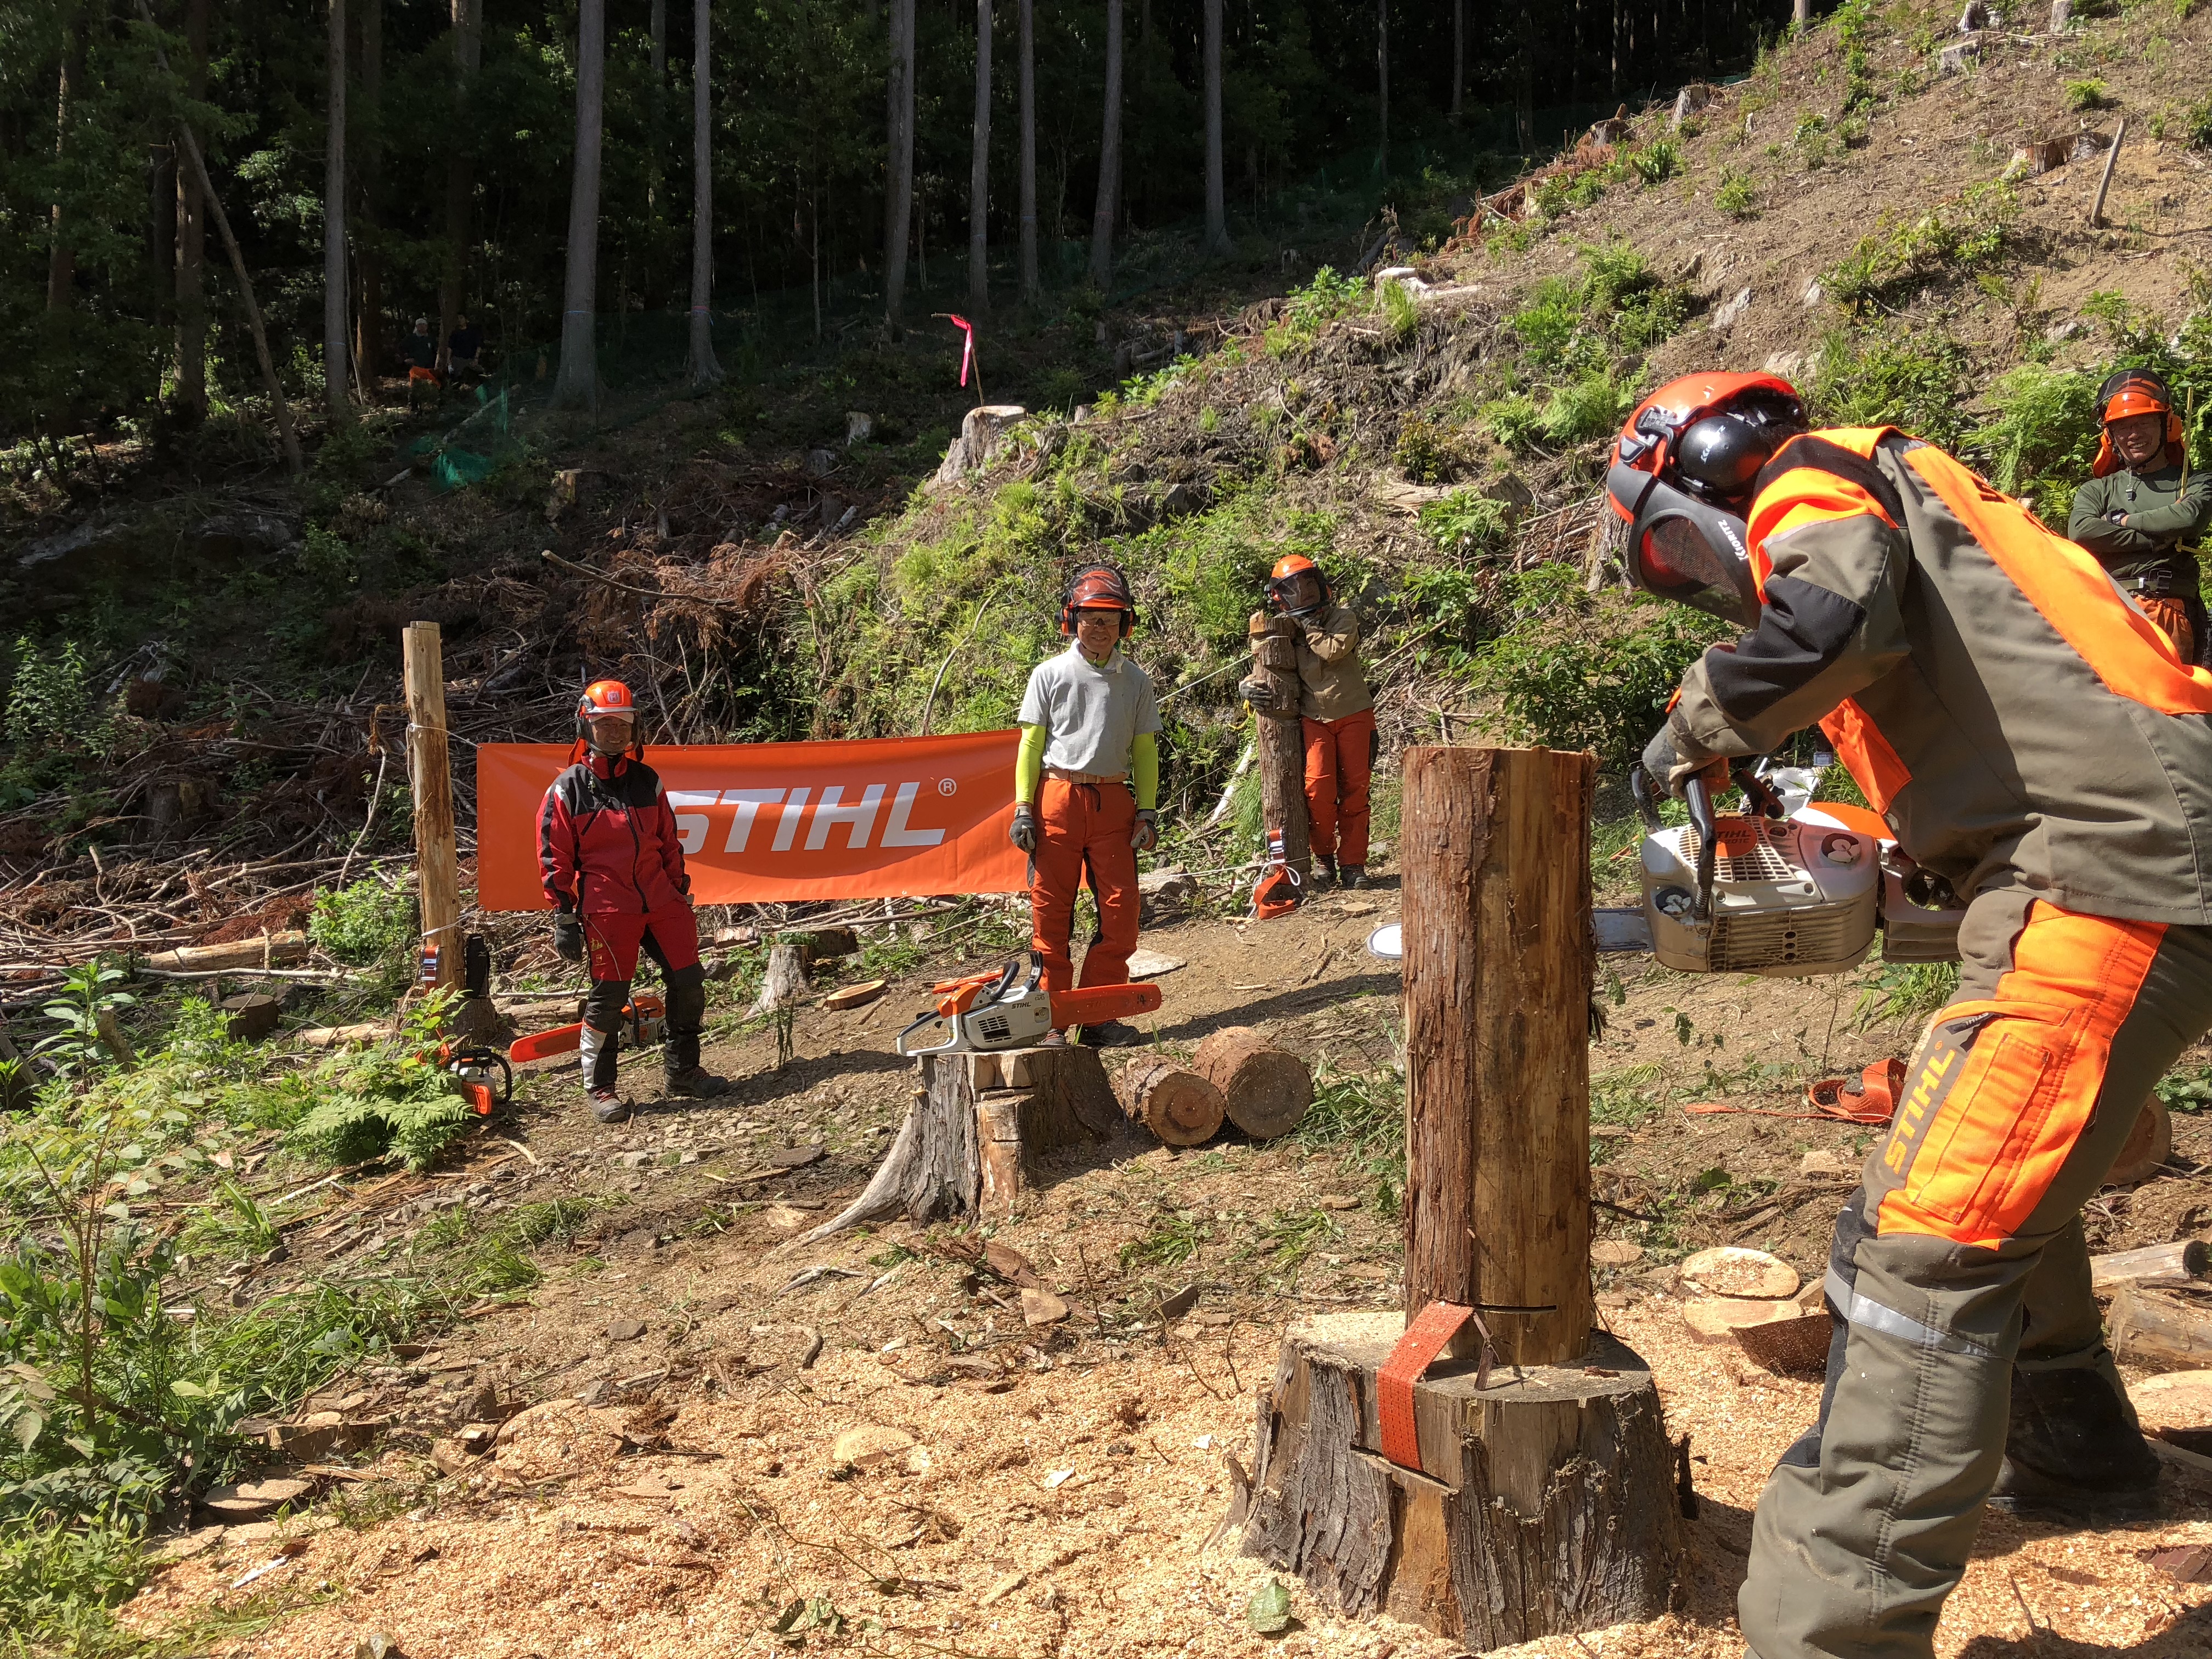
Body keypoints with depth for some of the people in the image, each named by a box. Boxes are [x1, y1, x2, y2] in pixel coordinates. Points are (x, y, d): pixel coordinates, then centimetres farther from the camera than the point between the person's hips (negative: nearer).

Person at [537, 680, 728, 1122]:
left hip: (659, 899, 5)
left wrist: (680, 895, 15)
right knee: (609, 995, -2)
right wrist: (563, 918, -4)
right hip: (606, 907, -5)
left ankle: (682, 1069, 19)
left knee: (688, 981, 3)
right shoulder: (568, 789, 0)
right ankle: (600, 1087, 12)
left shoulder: (647, 781, 12)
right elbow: (555, 860, -1)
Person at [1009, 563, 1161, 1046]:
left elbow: (1145, 750, 12)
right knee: (1050, 910, 0)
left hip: (1113, 802, 2)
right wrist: (1023, 808, -4)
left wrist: (1147, 812, 3)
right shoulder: (1050, 674, 6)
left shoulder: (1135, 680, 12)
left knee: (1120, 910, -1)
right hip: (1057, 798, -2)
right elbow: (1030, 744, 4)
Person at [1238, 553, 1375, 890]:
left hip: (1354, 716, 0)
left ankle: (1353, 863, 10)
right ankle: (1324, 859, 5)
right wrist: (1250, 686, -17)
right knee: (1319, 788, -13)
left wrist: (1308, 625, -12)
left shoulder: (1343, 618, -2)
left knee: (1354, 791, 0)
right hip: (1314, 719, 1)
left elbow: (1333, 650, -21)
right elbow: (1267, 669, 5)